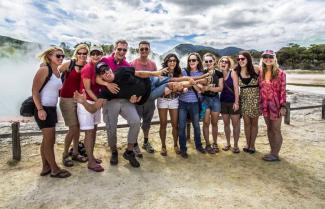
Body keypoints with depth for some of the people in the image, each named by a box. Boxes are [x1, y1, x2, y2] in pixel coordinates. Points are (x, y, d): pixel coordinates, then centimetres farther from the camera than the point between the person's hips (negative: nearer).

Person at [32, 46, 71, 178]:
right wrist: (40, 109, -23)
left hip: (52, 108, 9)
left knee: (47, 140, 16)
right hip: (43, 109, -9)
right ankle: (55, 170, 13)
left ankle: (46, 167, 29)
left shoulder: (57, 72, 9)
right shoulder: (44, 70, -14)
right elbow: (35, 91, -18)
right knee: (50, 140, 0)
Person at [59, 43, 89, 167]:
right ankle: (65, 154, 15)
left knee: (78, 126, 10)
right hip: (67, 99, -4)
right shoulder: (69, 64, -7)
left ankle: (75, 153, 27)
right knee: (73, 128, -5)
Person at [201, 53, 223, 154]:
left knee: (214, 123, 10)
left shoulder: (219, 73, 2)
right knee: (206, 123, 0)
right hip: (205, 99, -1)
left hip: (215, 99, 1)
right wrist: (205, 88, -26)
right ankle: (207, 144, 12)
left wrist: (210, 88, -19)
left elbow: (220, 88, -5)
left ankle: (215, 143, 24)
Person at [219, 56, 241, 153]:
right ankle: (228, 143, 26)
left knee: (235, 124, 2)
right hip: (223, 102, 4)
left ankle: (235, 145, 15)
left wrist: (236, 102, -16)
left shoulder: (232, 73, -7)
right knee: (226, 124, 12)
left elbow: (236, 88, -12)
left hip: (233, 101, -4)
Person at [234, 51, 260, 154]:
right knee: (246, 123, 8)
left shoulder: (255, 70, -8)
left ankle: (252, 145, 21)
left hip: (255, 99, -2)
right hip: (244, 99, 2)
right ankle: (247, 144, 24)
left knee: (254, 123, 8)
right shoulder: (237, 72, -2)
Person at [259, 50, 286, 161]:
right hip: (265, 105, 5)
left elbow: (283, 90, -9)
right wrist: (260, 104, 9)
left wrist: (283, 106, -12)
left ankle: (275, 154, 13)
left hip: (276, 105, -5)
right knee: (269, 129, 13)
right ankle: (273, 151, 26)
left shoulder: (280, 73, -8)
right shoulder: (261, 72, 6)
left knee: (276, 130, 3)